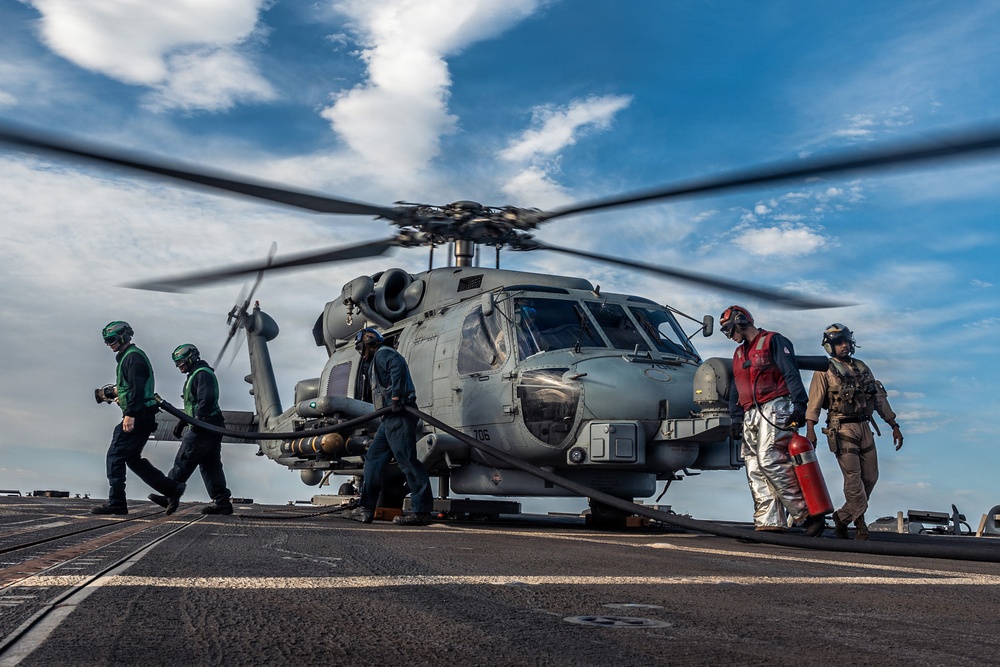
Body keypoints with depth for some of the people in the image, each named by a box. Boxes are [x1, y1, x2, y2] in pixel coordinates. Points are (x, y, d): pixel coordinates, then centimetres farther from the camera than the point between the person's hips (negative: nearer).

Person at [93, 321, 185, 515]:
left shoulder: (133, 357, -10)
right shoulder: (128, 357, 23)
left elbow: (137, 388, -21)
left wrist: (130, 414, -26)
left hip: (137, 417, -10)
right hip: (141, 417, 10)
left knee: (115, 456, -8)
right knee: (133, 459, 12)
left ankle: (116, 502, -7)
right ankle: (172, 488, 10)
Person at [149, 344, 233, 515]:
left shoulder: (202, 374, -9)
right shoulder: (194, 375, 25)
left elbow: (206, 400, -22)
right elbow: (192, 406, 33)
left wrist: (198, 419, -26)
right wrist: (181, 424, 31)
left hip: (203, 427, -11)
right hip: (211, 430, 11)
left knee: (183, 462, -5)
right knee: (211, 466, 7)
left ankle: (168, 496, 0)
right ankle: (222, 502, 4)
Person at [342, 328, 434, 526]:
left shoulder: (383, 353, -1)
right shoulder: (378, 360, 30)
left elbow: (397, 366, -24)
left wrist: (396, 396, -28)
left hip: (398, 416, -11)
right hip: (390, 419, 11)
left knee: (407, 460, -13)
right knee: (373, 459, 10)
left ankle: (422, 511, -14)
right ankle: (365, 509, 11)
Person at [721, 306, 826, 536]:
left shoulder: (773, 341, 1)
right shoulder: (739, 354, 25)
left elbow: (791, 374, -8)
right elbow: (735, 390, 27)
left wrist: (799, 405, -18)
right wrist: (736, 417, 16)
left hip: (774, 408, -8)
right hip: (751, 415, 8)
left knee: (770, 460, -21)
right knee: (755, 469, -1)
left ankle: (807, 513, -17)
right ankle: (768, 523, -2)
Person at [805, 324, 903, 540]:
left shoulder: (862, 368, 17)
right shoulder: (825, 371, 0)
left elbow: (879, 399, 19)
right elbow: (815, 401, -10)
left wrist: (894, 426, 15)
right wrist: (810, 430, -22)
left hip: (864, 427, 6)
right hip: (842, 429, -6)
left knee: (870, 476, 5)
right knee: (853, 475, -11)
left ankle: (842, 517, 17)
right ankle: (860, 522, -3)